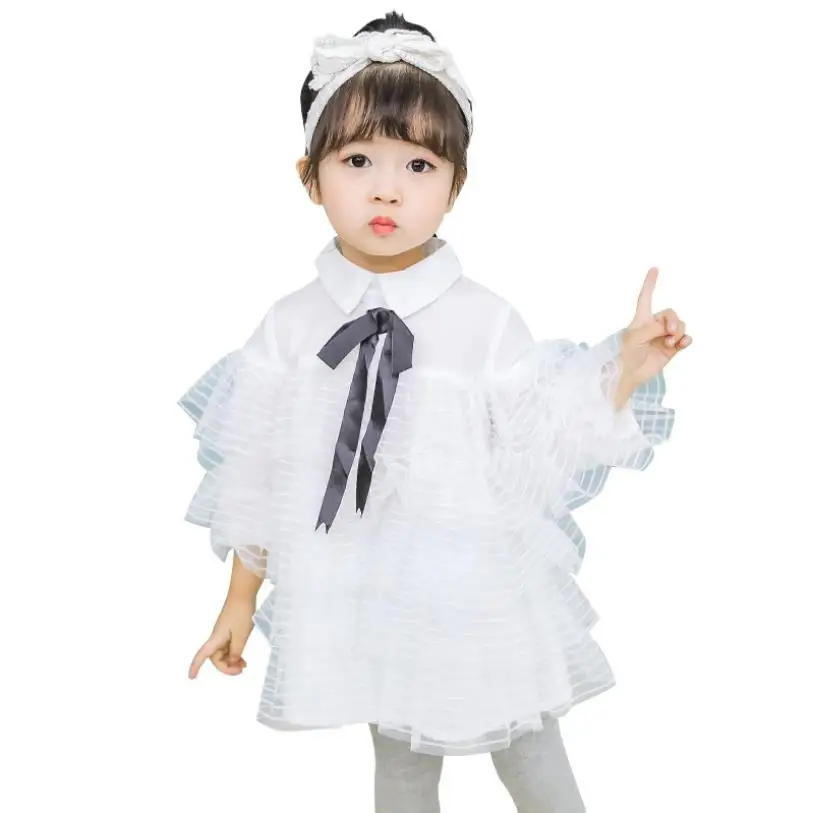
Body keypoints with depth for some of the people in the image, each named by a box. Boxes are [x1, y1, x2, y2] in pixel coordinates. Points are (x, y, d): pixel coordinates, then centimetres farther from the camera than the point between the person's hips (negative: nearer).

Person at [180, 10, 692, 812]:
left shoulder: (486, 323, -12)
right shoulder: (290, 328, -8)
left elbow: (538, 452, -10)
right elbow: (256, 474, 1)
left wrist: (625, 370, -20)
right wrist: (240, 599, 8)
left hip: (482, 599, -1)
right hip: (366, 600, 2)